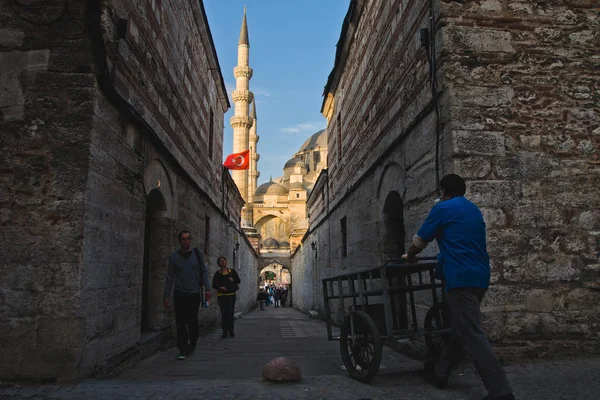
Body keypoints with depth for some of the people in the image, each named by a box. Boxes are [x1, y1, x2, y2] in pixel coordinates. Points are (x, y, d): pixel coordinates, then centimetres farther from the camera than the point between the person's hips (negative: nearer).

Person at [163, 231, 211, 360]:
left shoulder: (197, 253, 5)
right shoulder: (174, 257, 4)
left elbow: (204, 271, 6)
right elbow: (170, 277, 6)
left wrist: (207, 288, -4)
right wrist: (166, 296, 3)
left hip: (195, 294, 1)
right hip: (180, 294, 0)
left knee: (193, 322, 6)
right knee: (181, 323, -5)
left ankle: (192, 345, 25)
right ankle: (182, 350, 1)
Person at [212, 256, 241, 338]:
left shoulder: (232, 271, 7)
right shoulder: (217, 274, 4)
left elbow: (238, 281, 9)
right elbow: (214, 285, 3)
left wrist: (233, 280, -11)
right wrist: (220, 287, -15)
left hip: (231, 295, 0)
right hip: (221, 295, 0)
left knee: (230, 313, -2)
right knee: (224, 314, -1)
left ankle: (231, 331, 8)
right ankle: (225, 332, 4)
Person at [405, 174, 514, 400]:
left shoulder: (442, 208, -1)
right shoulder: (474, 210, 21)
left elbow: (420, 240, 5)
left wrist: (410, 256, 25)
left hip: (461, 278, -9)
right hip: (479, 276, 9)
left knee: (472, 335, -9)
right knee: (460, 329, 15)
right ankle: (439, 373, 29)